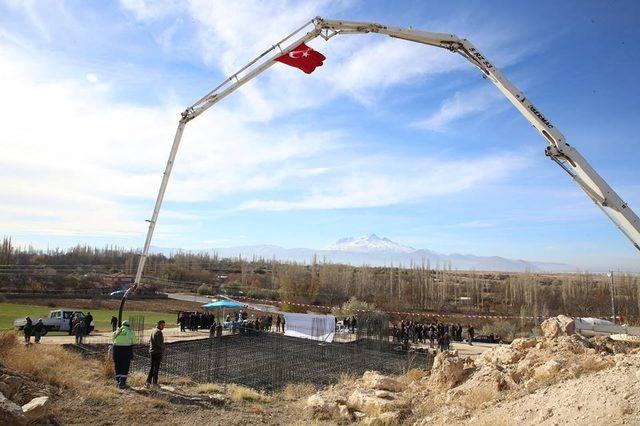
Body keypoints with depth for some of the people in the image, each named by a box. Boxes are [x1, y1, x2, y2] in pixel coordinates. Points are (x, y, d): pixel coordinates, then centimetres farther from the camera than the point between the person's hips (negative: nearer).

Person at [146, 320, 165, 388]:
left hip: (152, 352, 9)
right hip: (158, 352, -9)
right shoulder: (159, 332, -15)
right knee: (156, 368, -1)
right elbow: (160, 343, -19)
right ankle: (154, 383, 3)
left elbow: (149, 341, 19)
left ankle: (148, 382, 15)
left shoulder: (153, 331, 13)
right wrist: (163, 349, -3)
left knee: (152, 367, 15)